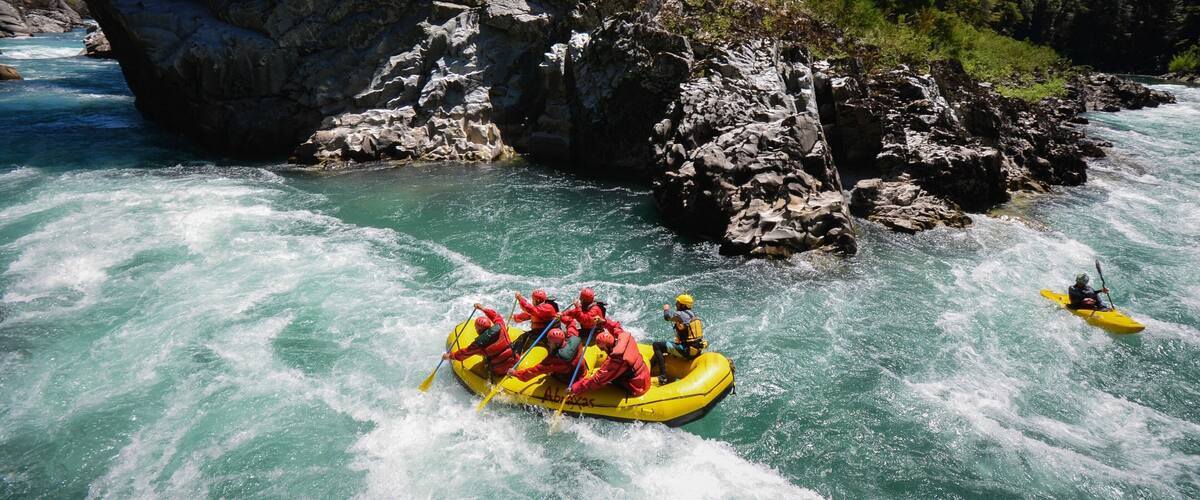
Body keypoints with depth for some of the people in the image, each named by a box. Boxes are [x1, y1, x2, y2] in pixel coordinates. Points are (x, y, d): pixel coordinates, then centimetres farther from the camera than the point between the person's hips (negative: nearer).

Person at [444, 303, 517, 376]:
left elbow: (464, 353, -2)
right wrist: (483, 309, 19)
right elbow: (497, 316, 10)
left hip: (498, 371, -2)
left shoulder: (479, 344, -18)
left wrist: (450, 356, 14)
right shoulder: (500, 327, -14)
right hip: (513, 363, 2)